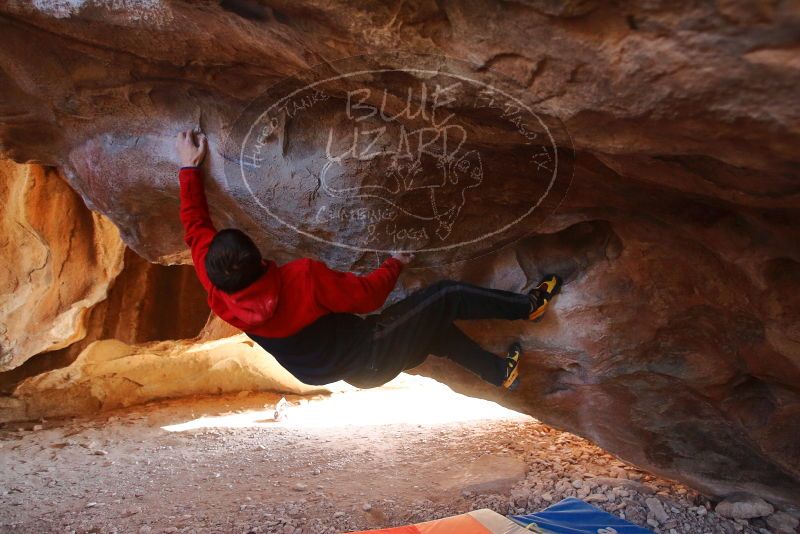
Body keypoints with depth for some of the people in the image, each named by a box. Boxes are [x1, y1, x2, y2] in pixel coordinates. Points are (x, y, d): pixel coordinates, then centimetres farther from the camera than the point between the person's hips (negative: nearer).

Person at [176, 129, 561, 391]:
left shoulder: (218, 297, -15)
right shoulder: (303, 277, -34)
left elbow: (196, 226, 0)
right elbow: (367, 295, -21)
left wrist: (190, 167, 7)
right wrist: (395, 264, 0)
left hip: (351, 370, 8)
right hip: (370, 356, -7)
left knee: (432, 324, 24)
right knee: (447, 296, -2)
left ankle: (499, 372, 39)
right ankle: (528, 306, 19)